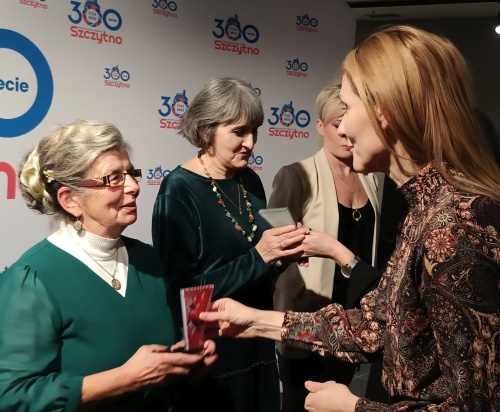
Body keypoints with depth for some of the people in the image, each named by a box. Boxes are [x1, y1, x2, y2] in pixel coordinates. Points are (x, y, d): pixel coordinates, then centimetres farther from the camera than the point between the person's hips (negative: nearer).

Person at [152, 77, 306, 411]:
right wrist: (258, 257, -23)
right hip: (208, 357, -6)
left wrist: (282, 254, -8)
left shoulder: (250, 181, 3)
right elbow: (181, 290, -19)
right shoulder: (179, 190, -16)